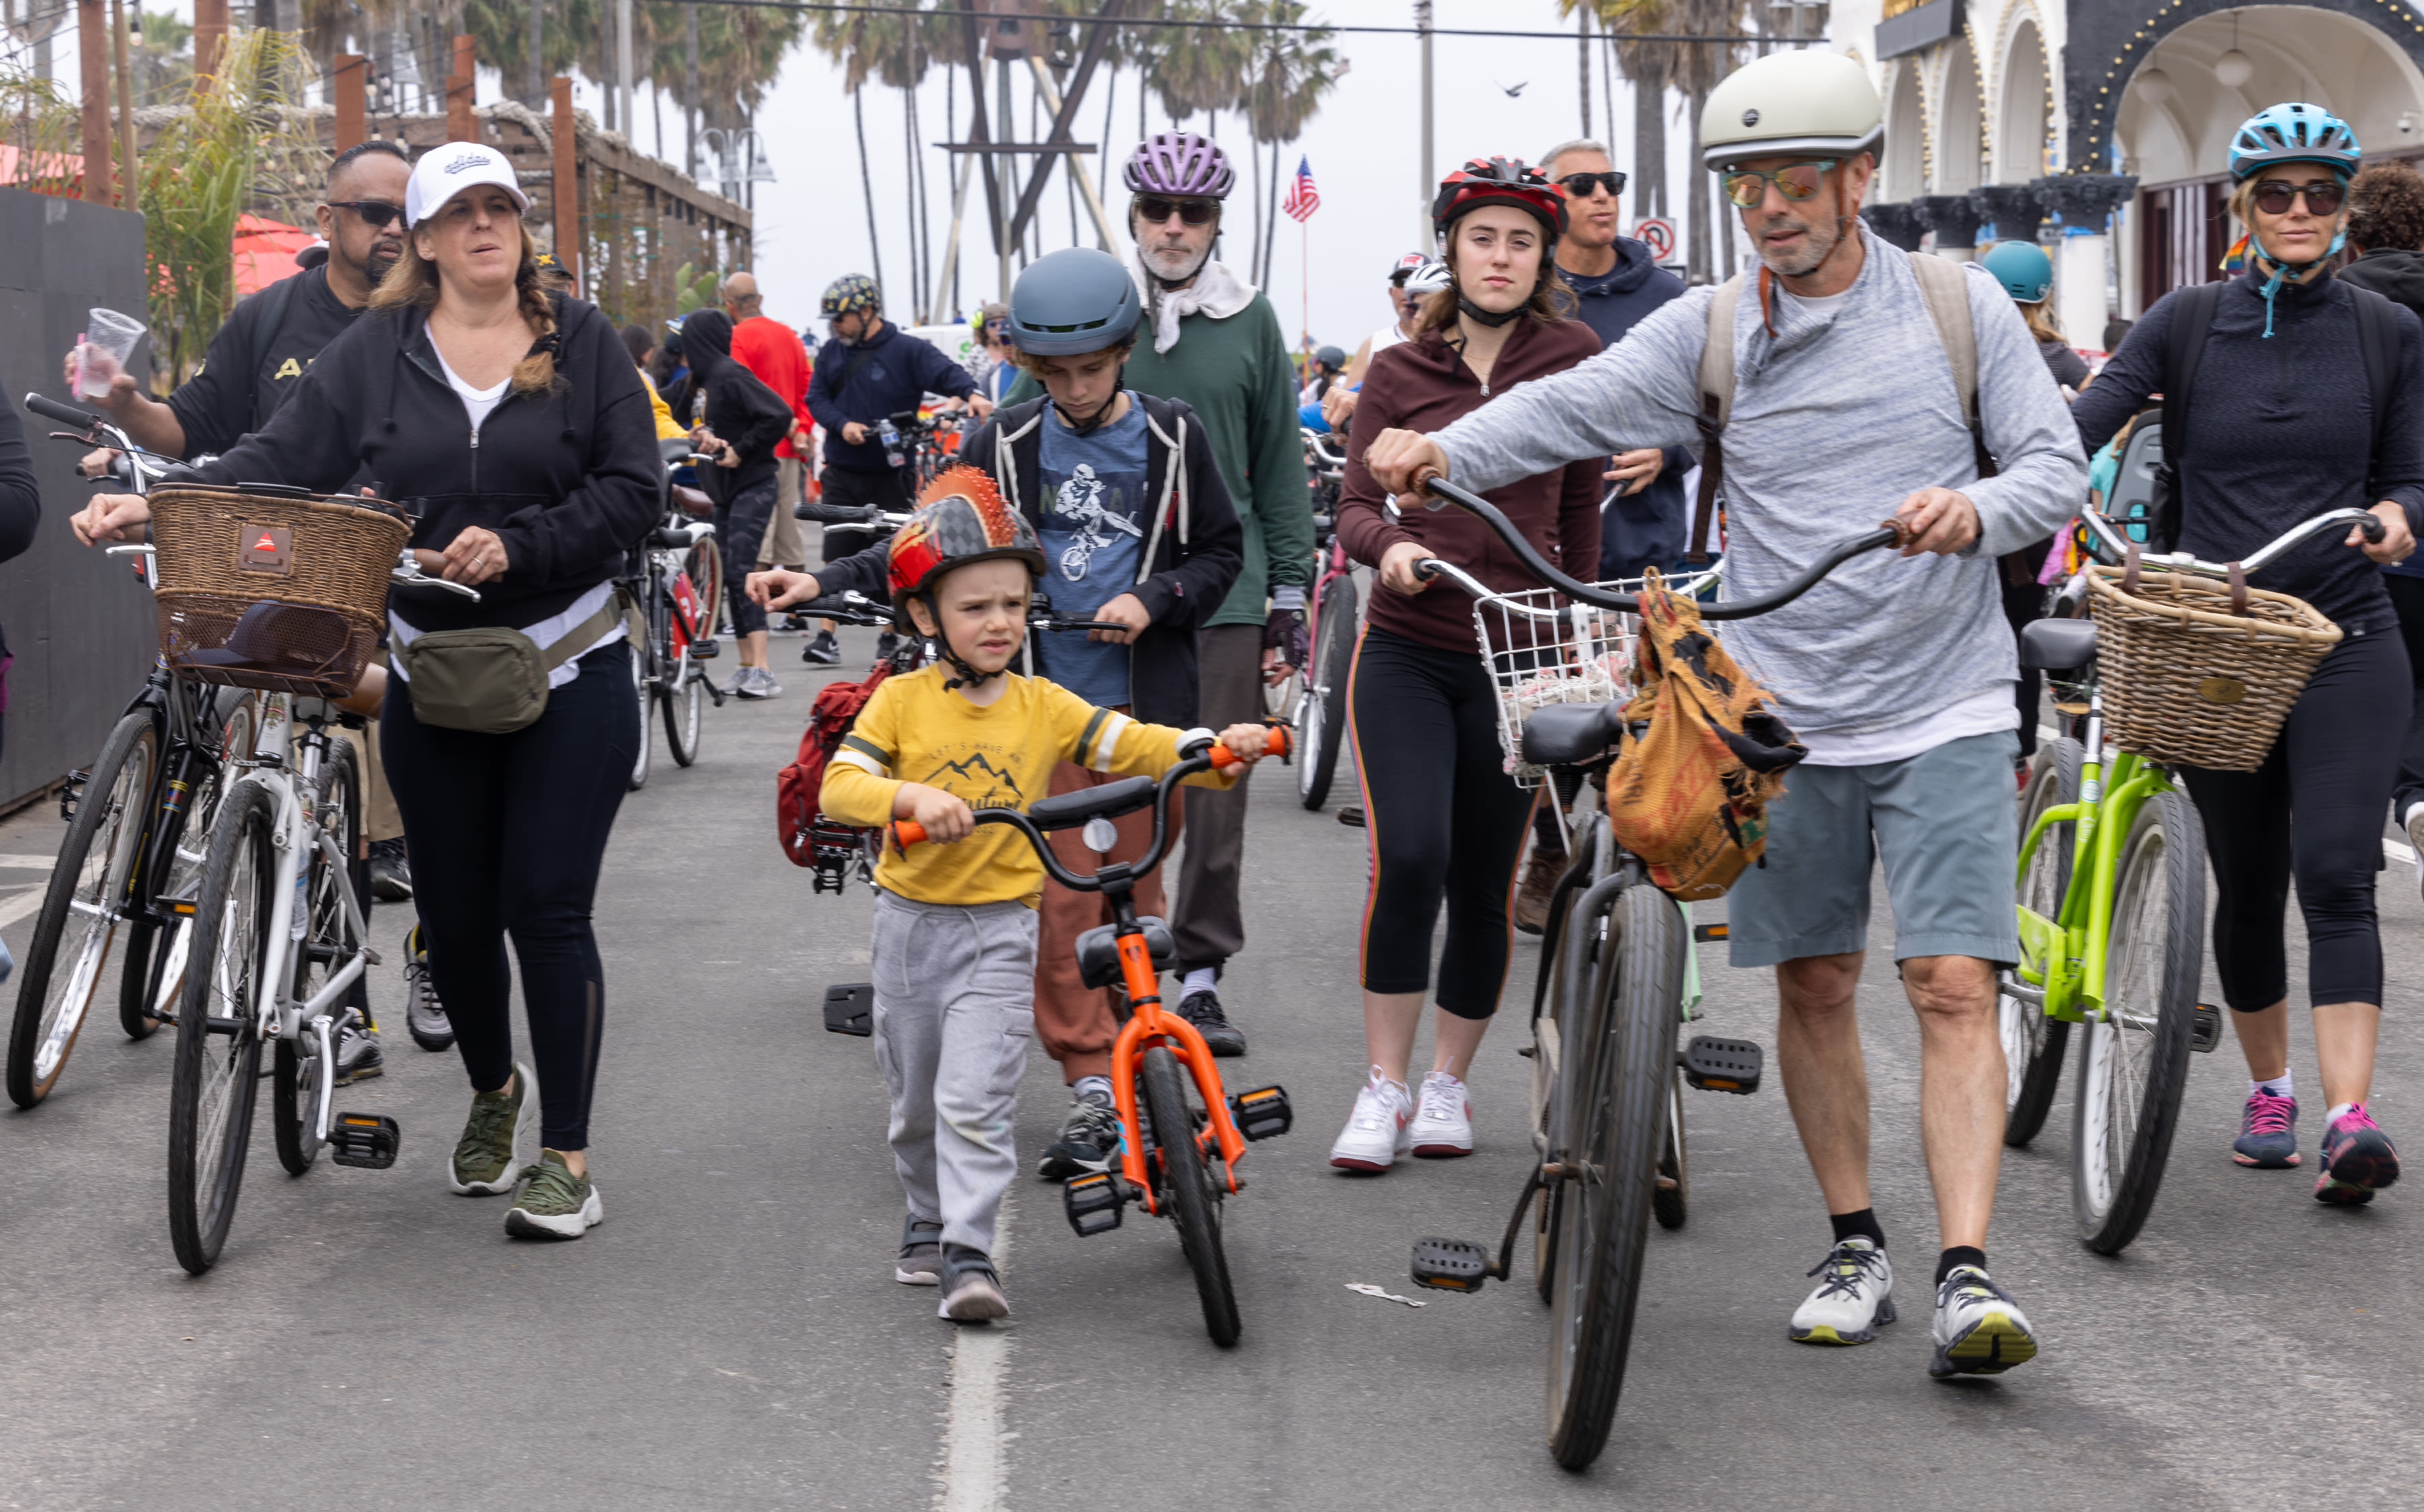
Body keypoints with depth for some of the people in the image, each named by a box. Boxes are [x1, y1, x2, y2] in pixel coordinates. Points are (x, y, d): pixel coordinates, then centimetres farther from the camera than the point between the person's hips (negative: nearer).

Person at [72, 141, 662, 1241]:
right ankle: (493, 1091, 37)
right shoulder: (374, 352, 5)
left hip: (569, 674, -2)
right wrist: (155, 504, -17)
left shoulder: (582, 343, 1)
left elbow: (630, 490, -5)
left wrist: (516, 547, -17)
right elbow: (278, 463, -2)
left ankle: (566, 1154, 5)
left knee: (547, 909, -6)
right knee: (454, 913, 9)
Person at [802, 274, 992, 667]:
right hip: (843, 473, 3)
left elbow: (946, 373, -17)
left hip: (892, 474, -3)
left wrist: (971, 394, -38)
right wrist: (843, 425, -12)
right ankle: (827, 637, 1)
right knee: (838, 557, 0)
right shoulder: (832, 352, 8)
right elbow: (816, 398, 7)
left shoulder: (907, 350, -6)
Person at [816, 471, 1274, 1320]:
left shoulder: (1042, 707, 1)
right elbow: (838, 786, -14)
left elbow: (1137, 748, -5)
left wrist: (1218, 748, -22)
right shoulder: (902, 701, -4)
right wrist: (908, 795, -33)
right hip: (912, 922, 1)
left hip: (1001, 930, -1)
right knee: (916, 1101, 15)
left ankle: (969, 1253, -12)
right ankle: (927, 1224, 35)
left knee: (974, 1099, -13)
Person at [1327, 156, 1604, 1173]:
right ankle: (1384, 1087, -2)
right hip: (1408, 653, 0)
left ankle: (1446, 1084, 22)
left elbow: (1581, 517, 9)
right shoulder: (1398, 373, 4)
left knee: (1486, 885, 4)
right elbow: (1354, 508, 1)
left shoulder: (1574, 365, 2)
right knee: (1408, 860, -15)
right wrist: (1389, 546, -21)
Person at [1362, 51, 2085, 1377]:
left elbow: (2056, 462, -2)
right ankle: (1854, 1249, 24)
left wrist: (1978, 507, -24)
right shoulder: (1708, 331, 2)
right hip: (1782, 718, 2)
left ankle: (1967, 1274, -11)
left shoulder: (1959, 307, 1)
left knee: (1953, 984, -10)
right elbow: (1579, 404, -12)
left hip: (1944, 711, -2)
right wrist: (1444, 451, -30)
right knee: (1812, 982, 9)